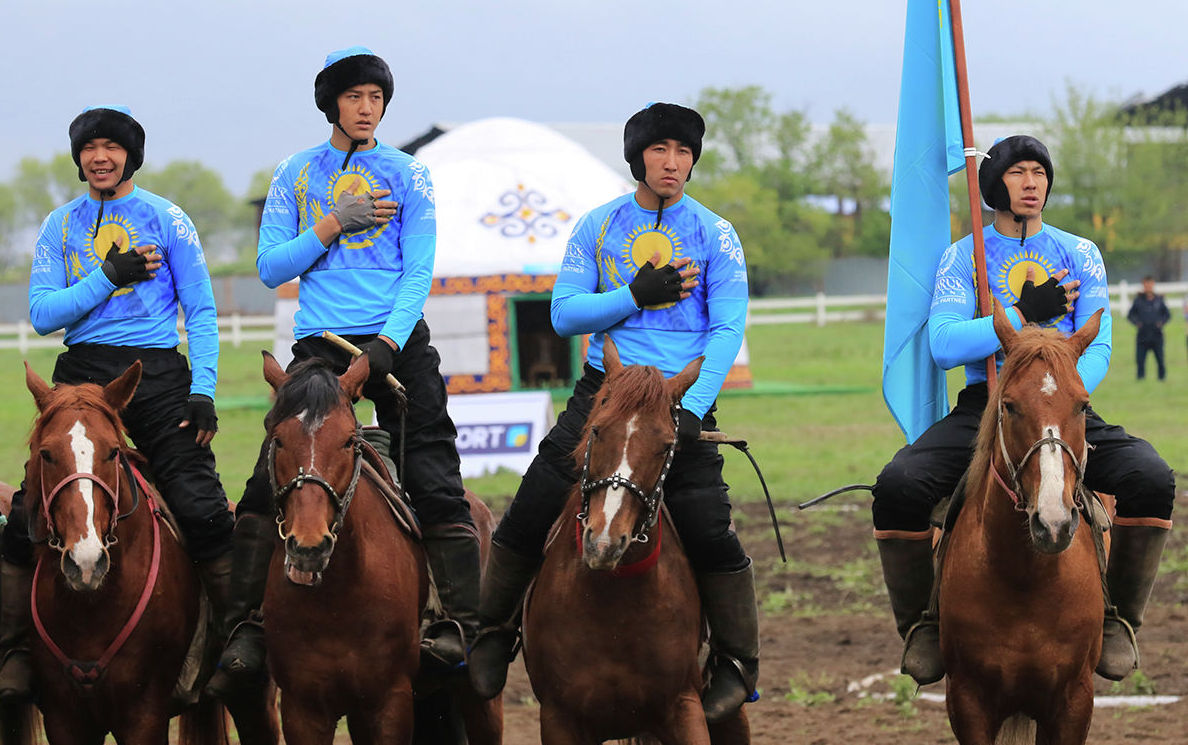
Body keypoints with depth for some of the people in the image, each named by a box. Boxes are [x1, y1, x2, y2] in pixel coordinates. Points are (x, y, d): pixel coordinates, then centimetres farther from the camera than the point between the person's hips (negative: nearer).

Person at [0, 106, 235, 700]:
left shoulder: (165, 220, 6)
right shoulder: (60, 227, 11)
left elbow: (200, 312, 5)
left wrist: (203, 390, -6)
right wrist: (108, 277, -10)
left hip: (156, 371, -2)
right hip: (81, 371, 2)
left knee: (202, 510, -16)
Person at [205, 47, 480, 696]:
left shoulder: (407, 176, 7)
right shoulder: (296, 175, 12)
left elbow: (418, 271, -1)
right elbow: (271, 266, 6)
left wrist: (389, 342, -16)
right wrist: (333, 225, -8)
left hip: (396, 341, -1)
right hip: (319, 344, 1)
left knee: (434, 482, -12)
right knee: (269, 482, -9)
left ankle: (461, 623, -12)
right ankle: (247, 629, -6)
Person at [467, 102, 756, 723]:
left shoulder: (713, 235, 2)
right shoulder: (597, 227, 7)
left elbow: (727, 330, -4)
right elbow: (565, 313, 2)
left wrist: (690, 410, -16)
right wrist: (636, 295, -13)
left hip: (682, 394, -2)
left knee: (709, 529, -15)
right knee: (528, 513, -7)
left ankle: (737, 664, 1)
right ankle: (491, 633, 13)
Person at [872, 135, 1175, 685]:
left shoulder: (1080, 255, 12)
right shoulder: (963, 258, 7)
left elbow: (1097, 347, 1)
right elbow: (944, 344, -9)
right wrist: (1024, 313, -16)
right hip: (983, 407, -1)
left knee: (1151, 479, -27)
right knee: (899, 485, -28)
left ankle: (1118, 620, -10)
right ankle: (920, 624, -7)